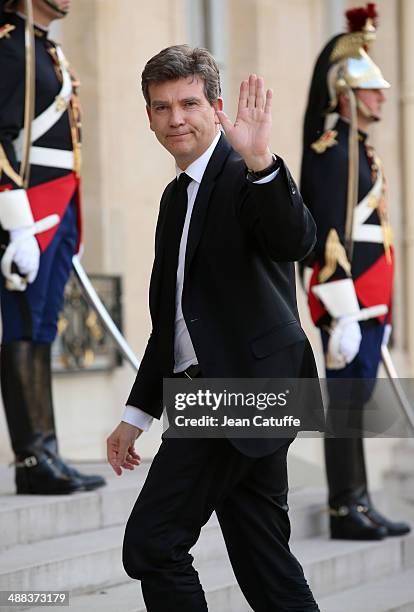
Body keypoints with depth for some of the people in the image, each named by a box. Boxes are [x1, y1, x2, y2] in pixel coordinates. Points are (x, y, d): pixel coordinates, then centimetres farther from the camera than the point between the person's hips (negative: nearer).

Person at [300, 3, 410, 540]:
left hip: (369, 301, 10)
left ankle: (358, 507, 15)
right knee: (347, 401, -7)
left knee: (355, 401, 11)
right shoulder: (333, 152, -12)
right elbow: (331, 237, -18)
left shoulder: (358, 150, 18)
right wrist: (344, 314, -22)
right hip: (350, 301, -10)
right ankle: (347, 510, -5)